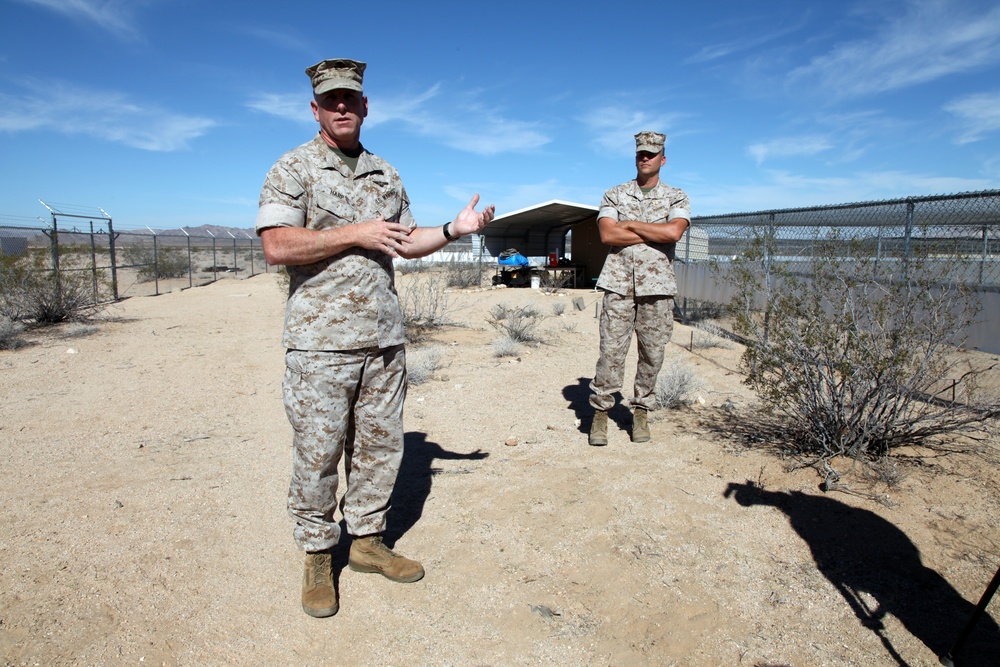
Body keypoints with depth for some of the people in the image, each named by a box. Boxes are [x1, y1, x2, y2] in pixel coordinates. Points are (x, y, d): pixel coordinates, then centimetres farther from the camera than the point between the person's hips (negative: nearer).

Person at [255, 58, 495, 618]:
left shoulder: (386, 175, 16)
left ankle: (368, 539, 30)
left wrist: (454, 229, 6)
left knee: (381, 445, 12)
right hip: (321, 342, -5)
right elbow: (277, 246, -14)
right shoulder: (293, 169, -1)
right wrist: (355, 234, -15)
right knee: (318, 453, 3)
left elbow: (406, 242, 21)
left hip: (385, 340, 6)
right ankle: (318, 557, 22)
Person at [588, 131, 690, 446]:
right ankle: (600, 412, 5)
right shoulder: (614, 195, 11)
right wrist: (653, 234, -6)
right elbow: (607, 234, -6)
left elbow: (673, 232, -11)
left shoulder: (676, 198, 10)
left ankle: (641, 412, 17)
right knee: (611, 351, -5)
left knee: (652, 353, 4)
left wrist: (630, 224, -6)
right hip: (619, 284, -1)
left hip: (658, 286, 1)